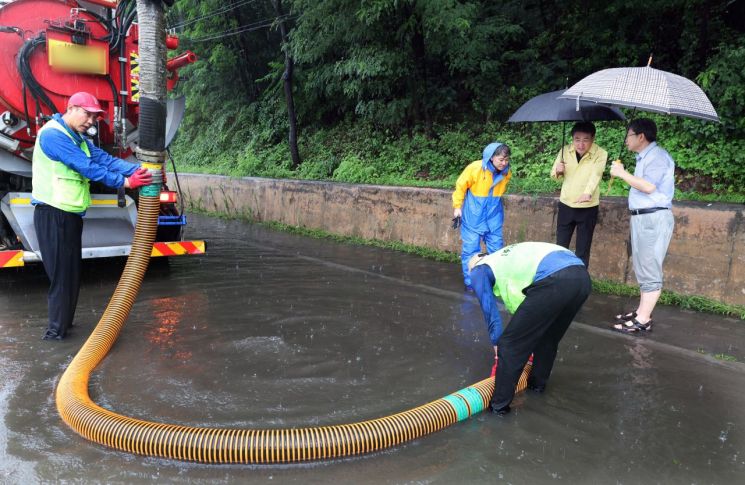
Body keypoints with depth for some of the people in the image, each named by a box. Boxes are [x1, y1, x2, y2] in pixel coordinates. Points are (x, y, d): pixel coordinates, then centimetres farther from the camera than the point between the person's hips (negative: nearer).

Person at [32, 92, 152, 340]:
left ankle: (62, 322, 28)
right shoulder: (53, 135, -16)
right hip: (53, 214, -9)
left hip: (71, 215, 9)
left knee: (70, 271, 15)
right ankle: (57, 329, 6)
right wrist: (124, 181, -23)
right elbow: (86, 167, -22)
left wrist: (138, 170, -11)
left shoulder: (78, 138, 15)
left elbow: (103, 158, 2)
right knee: (60, 271, -4)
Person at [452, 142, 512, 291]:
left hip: (494, 217, 4)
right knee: (471, 249, 1)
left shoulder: (507, 172, -6)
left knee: (496, 249, 8)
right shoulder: (475, 168, -20)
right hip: (473, 217, -4)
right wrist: (457, 207, -4)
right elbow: (460, 186, -7)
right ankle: (470, 282, 11)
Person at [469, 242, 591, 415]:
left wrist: (496, 343, 33)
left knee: (510, 345, 5)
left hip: (554, 281, -8)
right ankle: (538, 382, 48)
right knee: (548, 338, 31)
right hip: (582, 276, 8)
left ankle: (499, 404, 13)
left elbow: (490, 309, 20)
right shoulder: (507, 258, 41)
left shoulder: (478, 270, 21)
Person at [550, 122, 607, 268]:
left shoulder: (601, 154, -15)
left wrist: (588, 193, -51)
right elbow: (555, 176, 6)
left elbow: (595, 175, -32)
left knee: (583, 250, 7)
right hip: (566, 205, 3)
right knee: (560, 246, 14)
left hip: (588, 208, -3)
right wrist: (557, 171, -19)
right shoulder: (565, 151, -4)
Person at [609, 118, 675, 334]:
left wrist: (622, 173, -15)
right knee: (642, 268, 13)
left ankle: (643, 320, -3)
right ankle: (641, 311, 21)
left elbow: (649, 186, -23)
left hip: (654, 218, -10)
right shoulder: (644, 157, 17)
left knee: (649, 270, -6)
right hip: (641, 217, 10)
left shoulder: (657, 156, -12)